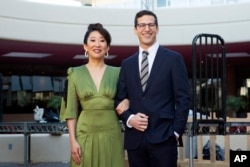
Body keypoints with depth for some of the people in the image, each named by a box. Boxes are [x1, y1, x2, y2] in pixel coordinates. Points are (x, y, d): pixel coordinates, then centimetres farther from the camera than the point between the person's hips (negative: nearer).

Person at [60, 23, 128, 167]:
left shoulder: (117, 73, 6)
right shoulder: (75, 74, 4)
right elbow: (71, 110, 2)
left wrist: (127, 101, -5)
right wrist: (73, 140, -6)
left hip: (111, 136, 1)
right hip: (85, 136, -1)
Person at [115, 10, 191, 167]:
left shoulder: (174, 59, 3)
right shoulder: (127, 64, 14)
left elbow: (183, 98, -1)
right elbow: (119, 99, 14)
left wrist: (176, 131, -7)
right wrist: (129, 118, -5)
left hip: (163, 137, -3)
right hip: (134, 139, 4)